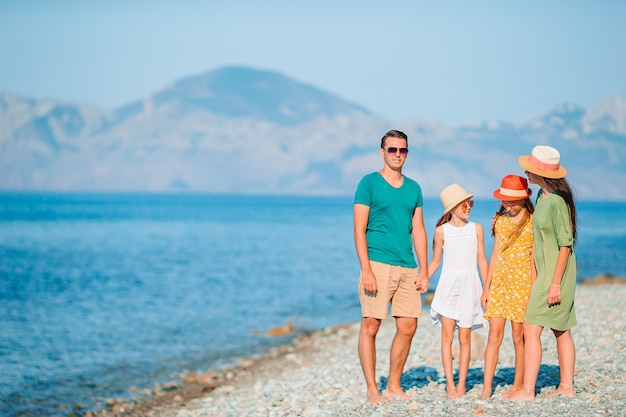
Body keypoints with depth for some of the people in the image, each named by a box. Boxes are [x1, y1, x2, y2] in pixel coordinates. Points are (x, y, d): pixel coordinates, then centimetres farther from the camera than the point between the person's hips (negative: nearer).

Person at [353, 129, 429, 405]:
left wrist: (424, 270, 8)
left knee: (408, 327, 5)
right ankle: (372, 390, 0)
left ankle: (393, 387, 17)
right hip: (378, 264, -5)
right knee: (370, 325, -6)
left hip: (407, 268, 5)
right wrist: (366, 270, -14)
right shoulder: (369, 183, -1)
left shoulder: (413, 188, 14)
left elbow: (418, 231, 15)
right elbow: (359, 230, -6)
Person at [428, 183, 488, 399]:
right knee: (447, 334, -5)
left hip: (469, 286, 1)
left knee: (465, 337, 2)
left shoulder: (476, 229, 5)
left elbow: (482, 261, 9)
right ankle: (449, 384, -4)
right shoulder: (442, 231, 1)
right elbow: (435, 261, 8)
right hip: (448, 284, -1)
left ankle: (461, 383, 5)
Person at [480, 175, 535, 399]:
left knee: (519, 336, -1)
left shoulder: (533, 223, -3)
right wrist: (486, 287, 12)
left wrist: (534, 289, -9)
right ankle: (487, 388, -5)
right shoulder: (500, 220, 11)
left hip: (522, 282, -4)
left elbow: (536, 258, -3)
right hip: (499, 281, 4)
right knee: (494, 335, -2)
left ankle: (518, 386, 9)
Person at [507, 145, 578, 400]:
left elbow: (565, 245, -20)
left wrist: (555, 283, -21)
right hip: (546, 271, 10)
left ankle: (527, 391, -12)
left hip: (556, 273, -10)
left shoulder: (557, 202, -20)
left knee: (531, 328, -12)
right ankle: (566, 386, 20)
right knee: (561, 330, 13)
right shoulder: (543, 196, 8)